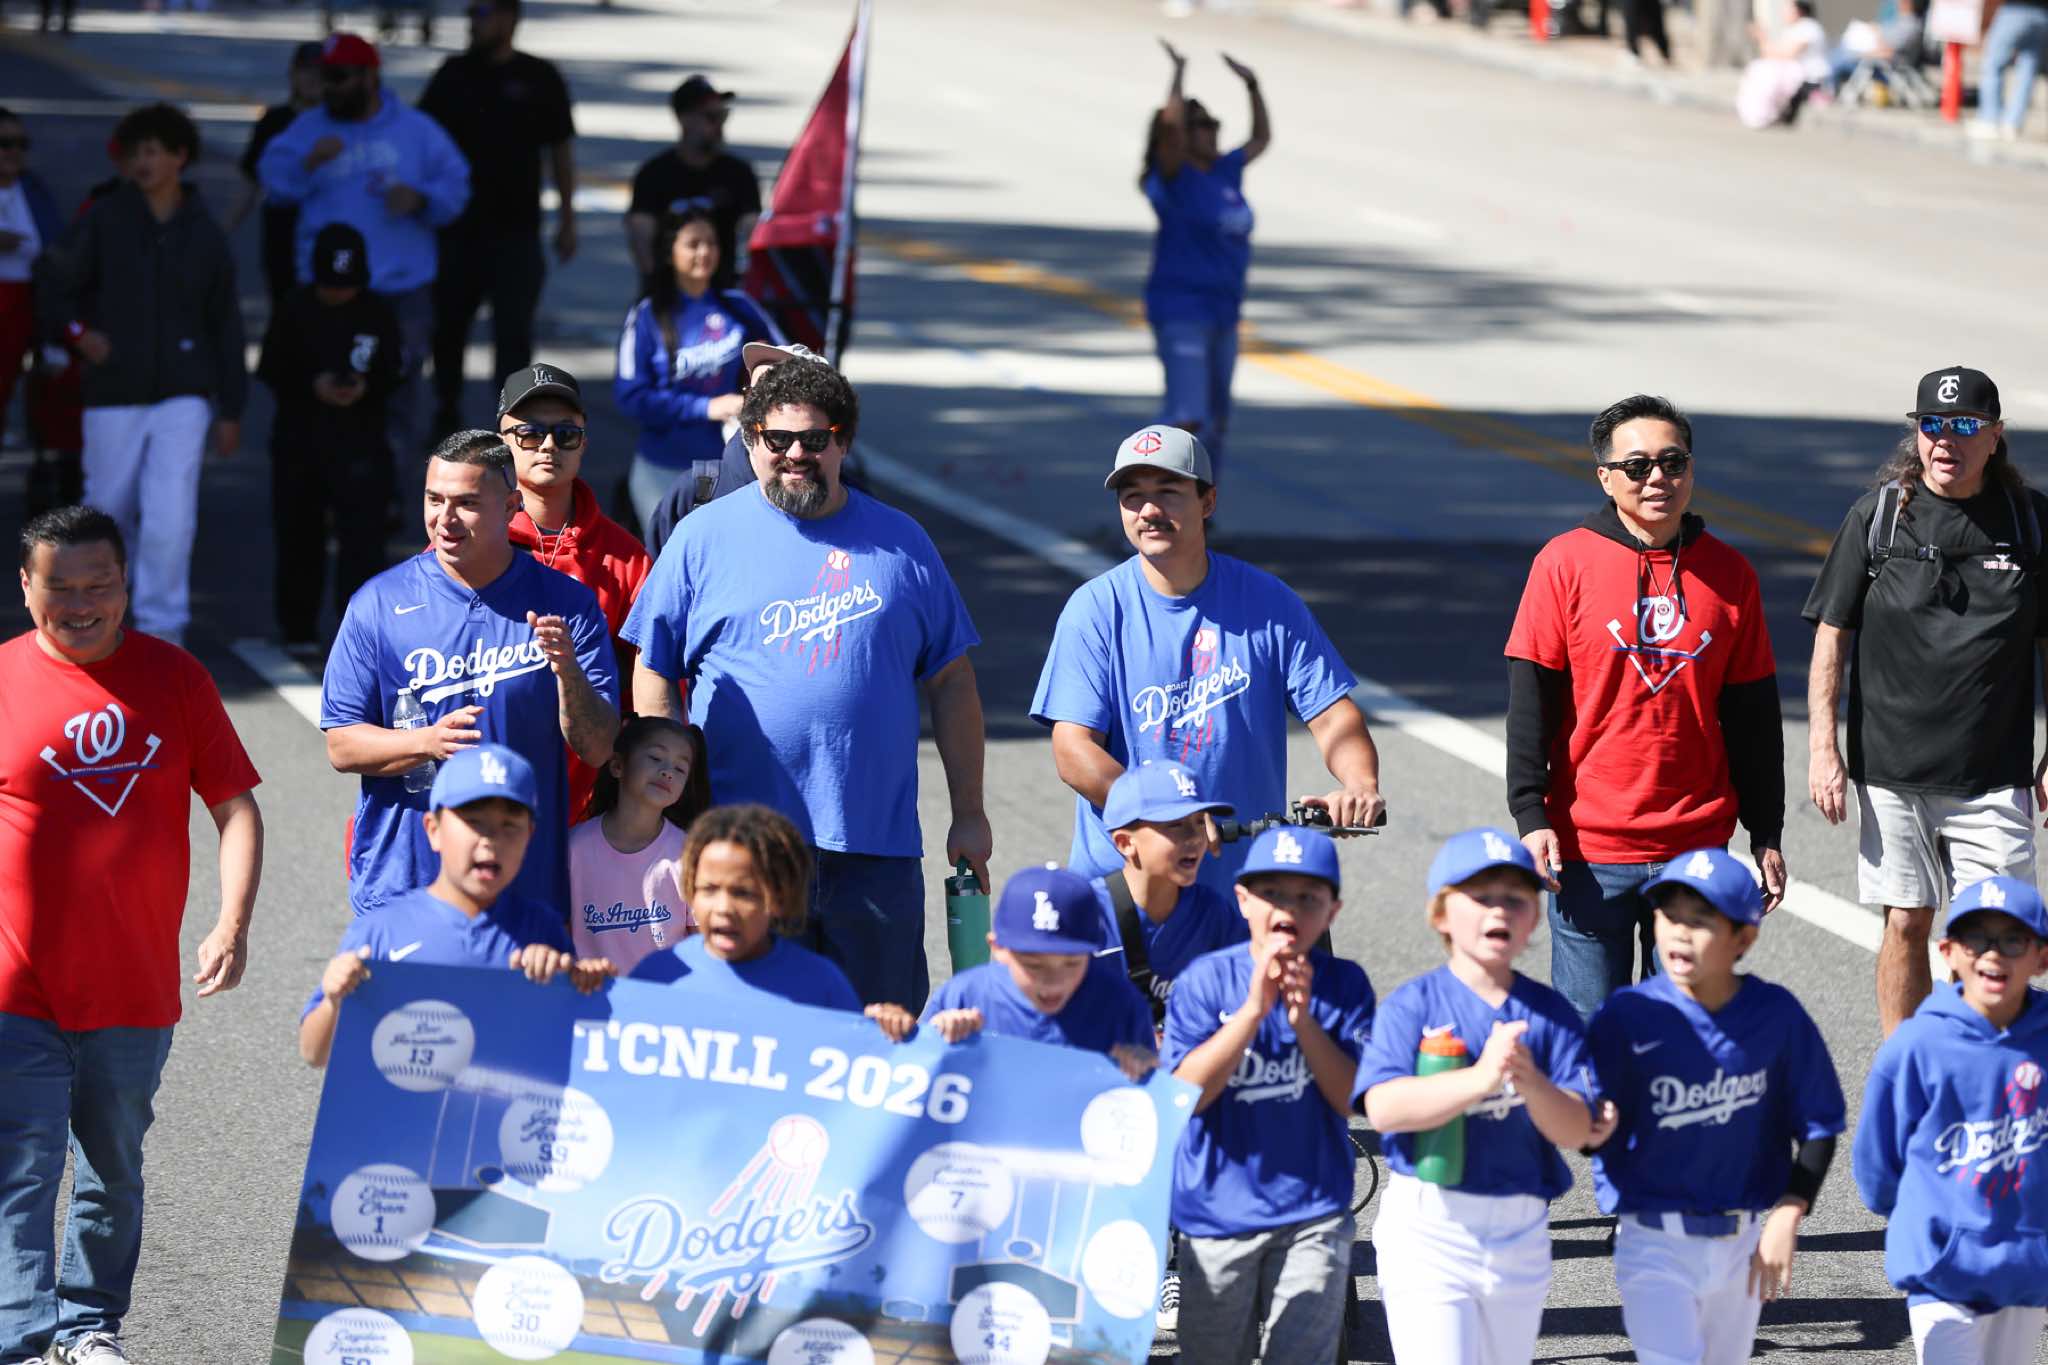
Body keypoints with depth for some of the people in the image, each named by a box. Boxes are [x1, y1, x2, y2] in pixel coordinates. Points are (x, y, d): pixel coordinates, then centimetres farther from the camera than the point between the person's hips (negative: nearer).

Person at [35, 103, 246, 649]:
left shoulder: (205, 234, 4)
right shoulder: (103, 220, 0)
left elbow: (225, 326, 9)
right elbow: (55, 292, 3)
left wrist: (230, 409, 8)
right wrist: (79, 331, -18)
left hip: (183, 394, 0)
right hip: (113, 394, 0)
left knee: (171, 514, -12)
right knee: (109, 510, 9)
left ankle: (160, 626, -3)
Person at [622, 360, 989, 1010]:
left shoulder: (900, 543, 9)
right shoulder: (705, 536, 5)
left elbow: (951, 683, 13)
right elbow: (653, 674, 6)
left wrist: (969, 814, 8)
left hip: (876, 845, 1)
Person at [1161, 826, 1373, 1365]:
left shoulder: (1344, 984, -3)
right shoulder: (1207, 978, -7)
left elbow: (1354, 1098, -9)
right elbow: (1186, 1092, -16)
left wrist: (1304, 1020, -21)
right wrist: (1254, 1009, -24)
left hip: (1313, 1215, 0)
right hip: (1218, 1211, 0)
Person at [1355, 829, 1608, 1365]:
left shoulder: (1551, 1014, 3)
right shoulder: (1412, 1006, -6)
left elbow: (1576, 1131, -5)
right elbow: (1384, 1106, -21)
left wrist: (1530, 1082, -27)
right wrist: (1481, 1079, -34)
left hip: (1520, 1234, 4)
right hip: (1428, 1225, -4)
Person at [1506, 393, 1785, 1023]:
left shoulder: (1728, 573, 6)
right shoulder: (1565, 563, -2)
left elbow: (1753, 716, 11)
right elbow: (1530, 700, -2)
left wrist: (1766, 834, 11)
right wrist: (1531, 816, -9)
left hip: (1697, 846, 2)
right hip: (1589, 847, -2)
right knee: (1589, 1023, 1)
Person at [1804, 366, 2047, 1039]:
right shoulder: (1877, 514, 0)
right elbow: (1830, 635, 3)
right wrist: (1823, 748, -3)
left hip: (1992, 775, 0)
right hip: (1891, 769, 0)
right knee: (1905, 926, 7)